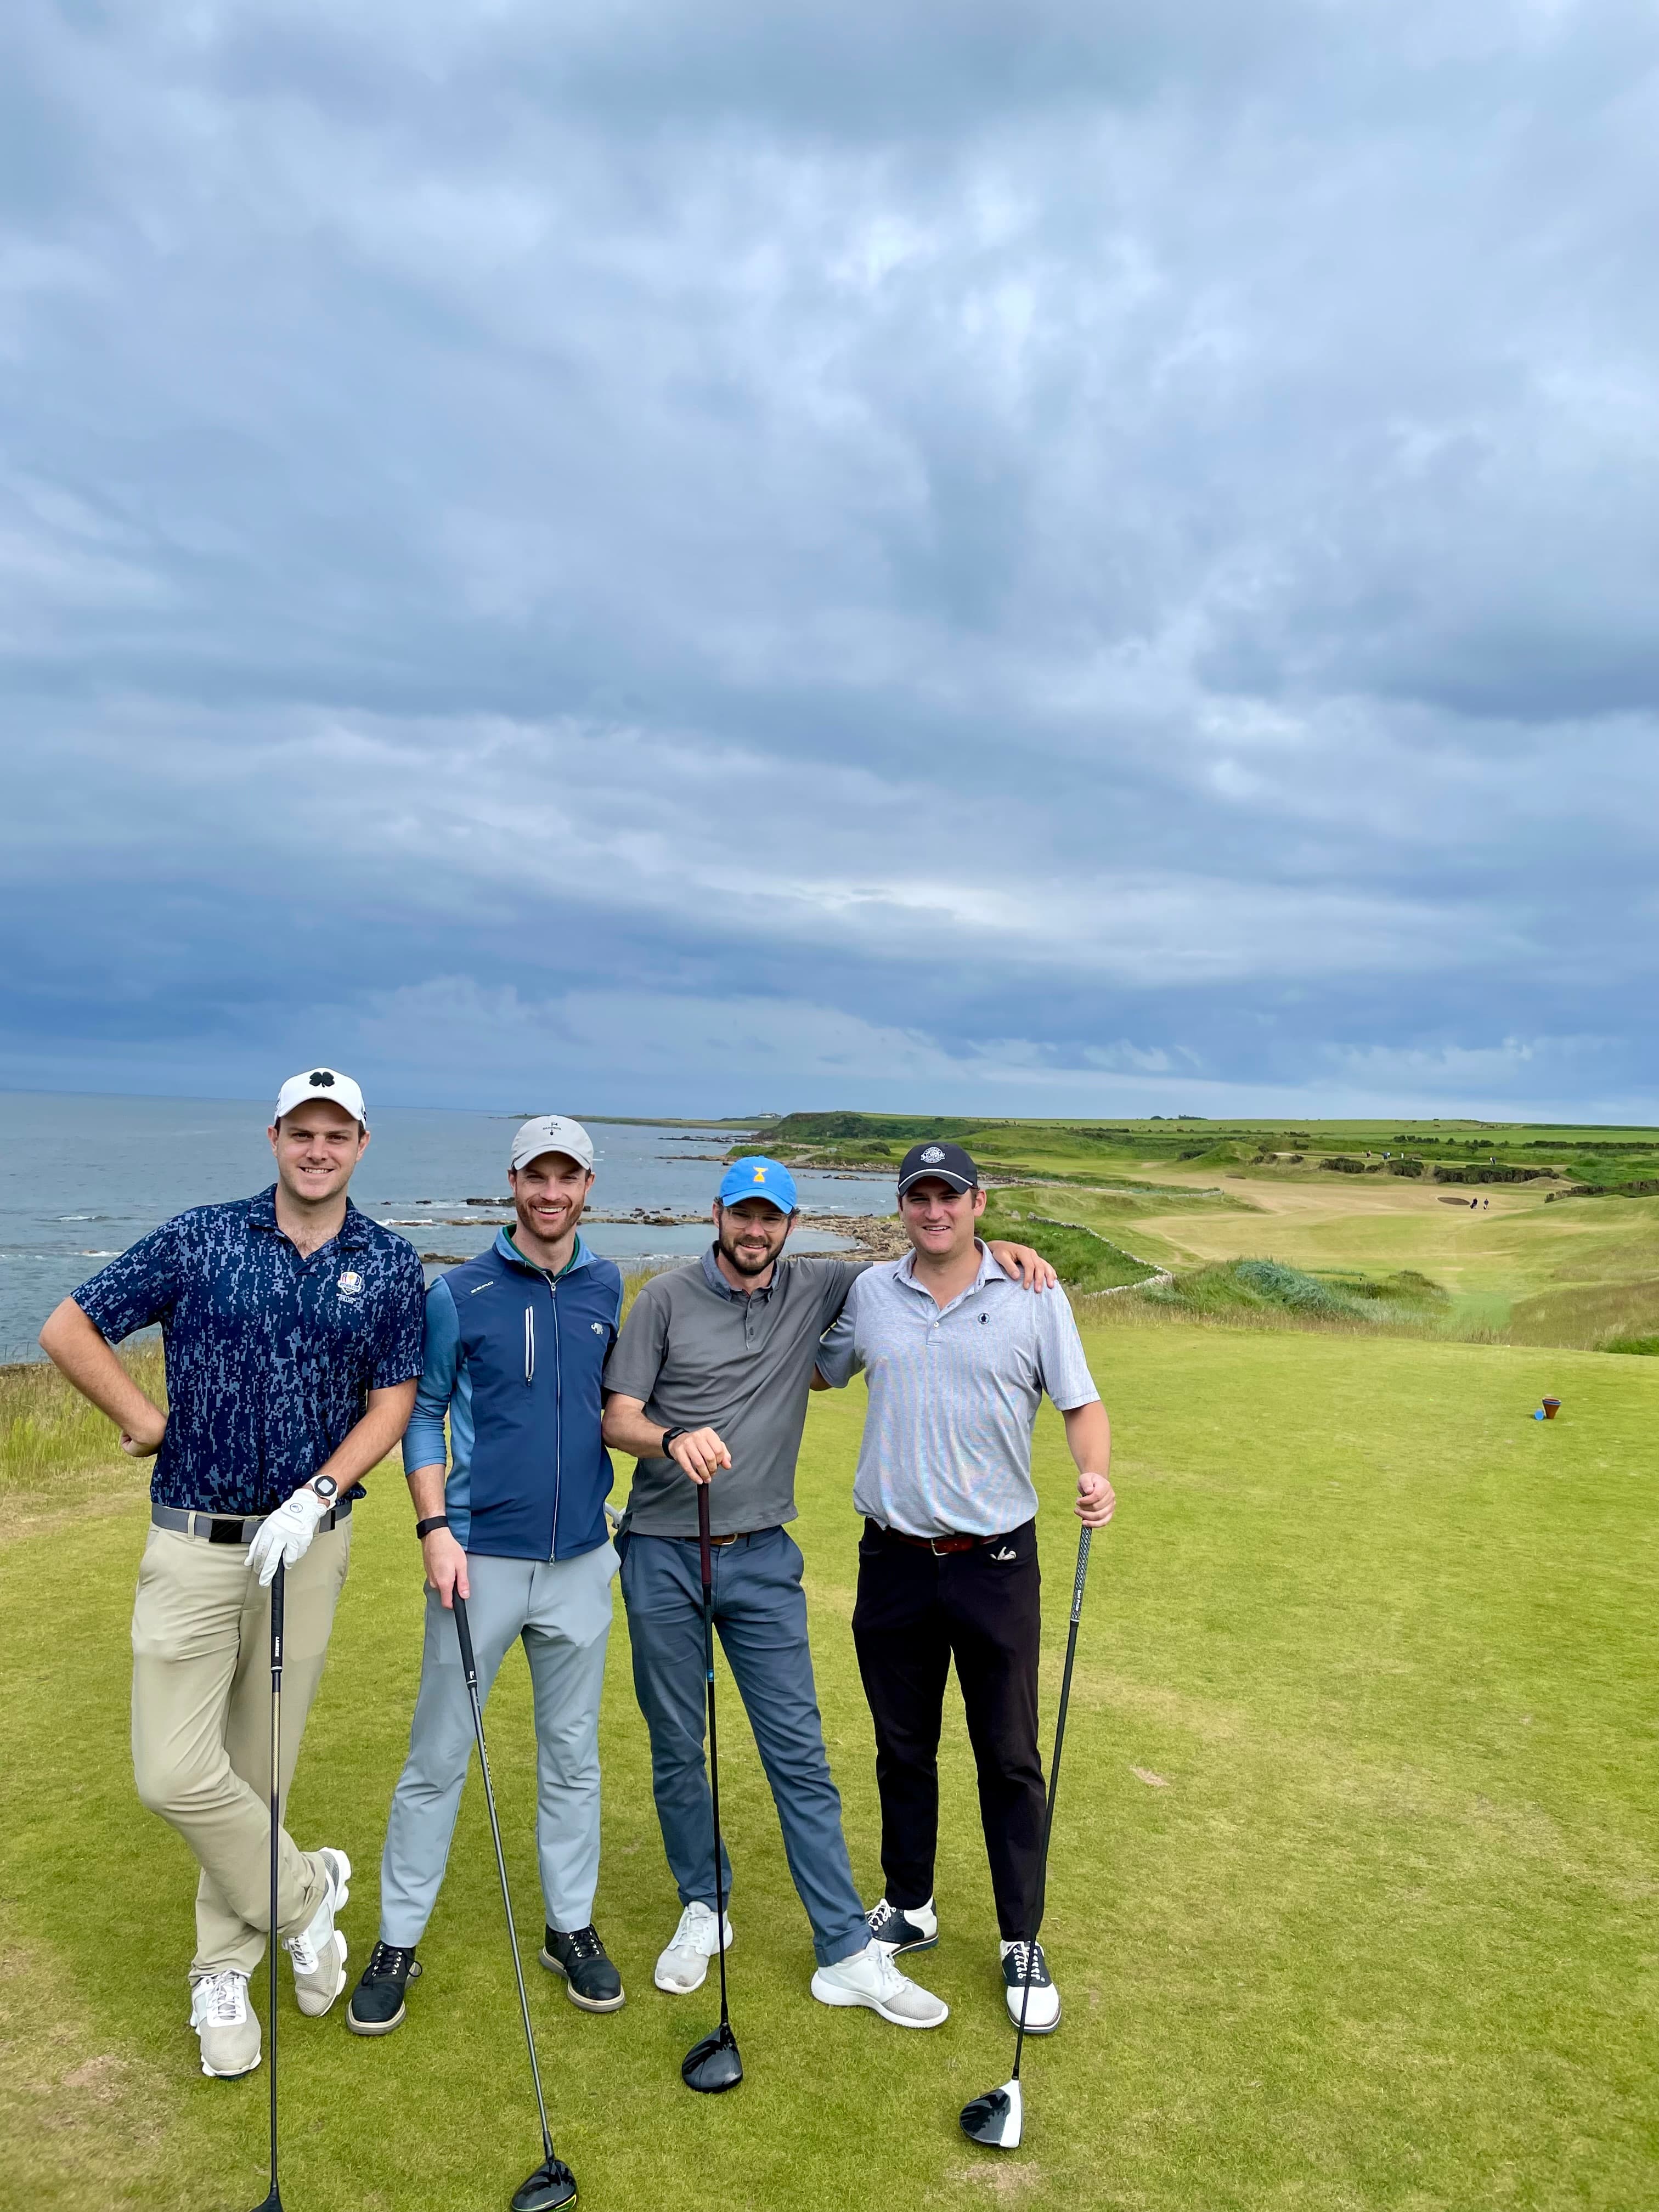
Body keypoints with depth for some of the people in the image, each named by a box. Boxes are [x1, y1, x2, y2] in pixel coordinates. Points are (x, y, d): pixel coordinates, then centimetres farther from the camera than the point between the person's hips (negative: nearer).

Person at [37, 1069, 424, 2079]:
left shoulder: (391, 1264, 0)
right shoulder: (200, 1238, -3)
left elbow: (393, 1400, 1)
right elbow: (68, 1329, 2)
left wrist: (317, 1494, -12)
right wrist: (150, 1424, -1)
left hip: (310, 1541, 1)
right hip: (195, 1541, 0)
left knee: (260, 1765, 11)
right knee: (174, 1774, -5)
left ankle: (224, 1974, 32)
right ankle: (306, 1894, 20)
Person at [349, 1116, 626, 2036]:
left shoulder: (606, 1287, 4)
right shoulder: (459, 1292, -5)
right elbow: (422, 1411, -1)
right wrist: (435, 1527, -10)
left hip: (580, 1557, 3)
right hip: (480, 1556, -3)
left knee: (572, 1753, 14)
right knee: (438, 1756, 6)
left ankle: (572, 1927, 30)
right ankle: (398, 1943, 23)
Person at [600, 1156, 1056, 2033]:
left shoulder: (815, 1290, 2)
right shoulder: (666, 1299, -3)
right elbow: (618, 1417, -5)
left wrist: (998, 1249, -7)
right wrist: (673, 1439, -27)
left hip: (762, 1559, 1)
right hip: (662, 1556, -1)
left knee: (799, 1755, 2)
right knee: (676, 1751, 11)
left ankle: (848, 1954, 11)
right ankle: (703, 1911, 33)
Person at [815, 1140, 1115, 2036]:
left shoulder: (1035, 1298, -5)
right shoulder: (868, 1292, 3)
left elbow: (1082, 1404, -2)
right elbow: (817, 1372, 17)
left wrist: (1096, 1475, -20)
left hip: (996, 1561, -2)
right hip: (894, 1560, 3)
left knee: (1010, 1760, 7)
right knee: (902, 1749, 17)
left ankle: (1022, 1943, 24)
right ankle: (908, 1909, 36)